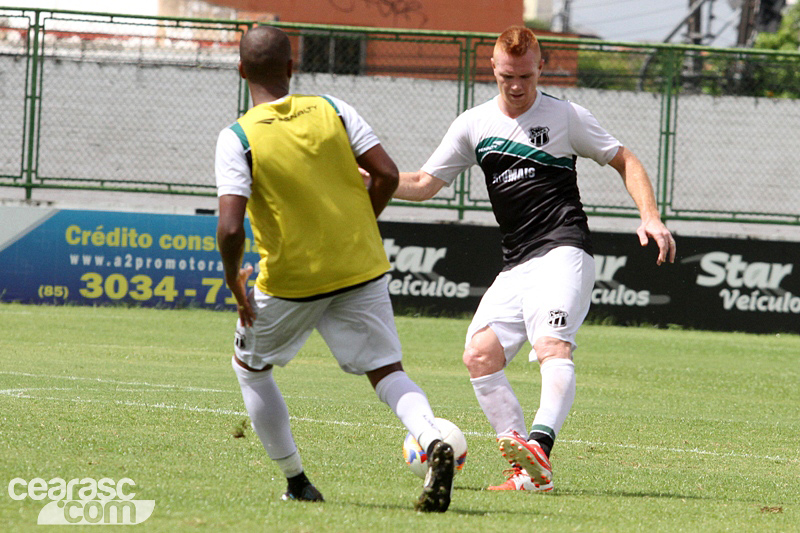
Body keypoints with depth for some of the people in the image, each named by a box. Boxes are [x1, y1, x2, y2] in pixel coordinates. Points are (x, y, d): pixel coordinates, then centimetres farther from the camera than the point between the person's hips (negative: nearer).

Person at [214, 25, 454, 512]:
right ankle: (433, 441, -23)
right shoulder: (332, 110, -1)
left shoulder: (237, 138, -12)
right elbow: (387, 175, -4)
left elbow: (231, 228, -20)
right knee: (387, 372, 8)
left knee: (250, 366, 22)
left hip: (291, 280, -2)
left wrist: (234, 280, -3)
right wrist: (361, 226, 12)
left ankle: (296, 482, 22)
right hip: (361, 269, 2)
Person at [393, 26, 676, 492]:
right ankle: (528, 473, -8)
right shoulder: (474, 125, 13)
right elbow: (424, 184, 17)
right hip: (516, 264, 6)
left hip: (563, 249, -6)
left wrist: (651, 218, -4)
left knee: (552, 347, -27)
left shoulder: (566, 117, 3)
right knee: (480, 355, -10)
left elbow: (624, 161, 10)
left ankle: (540, 445, -48)